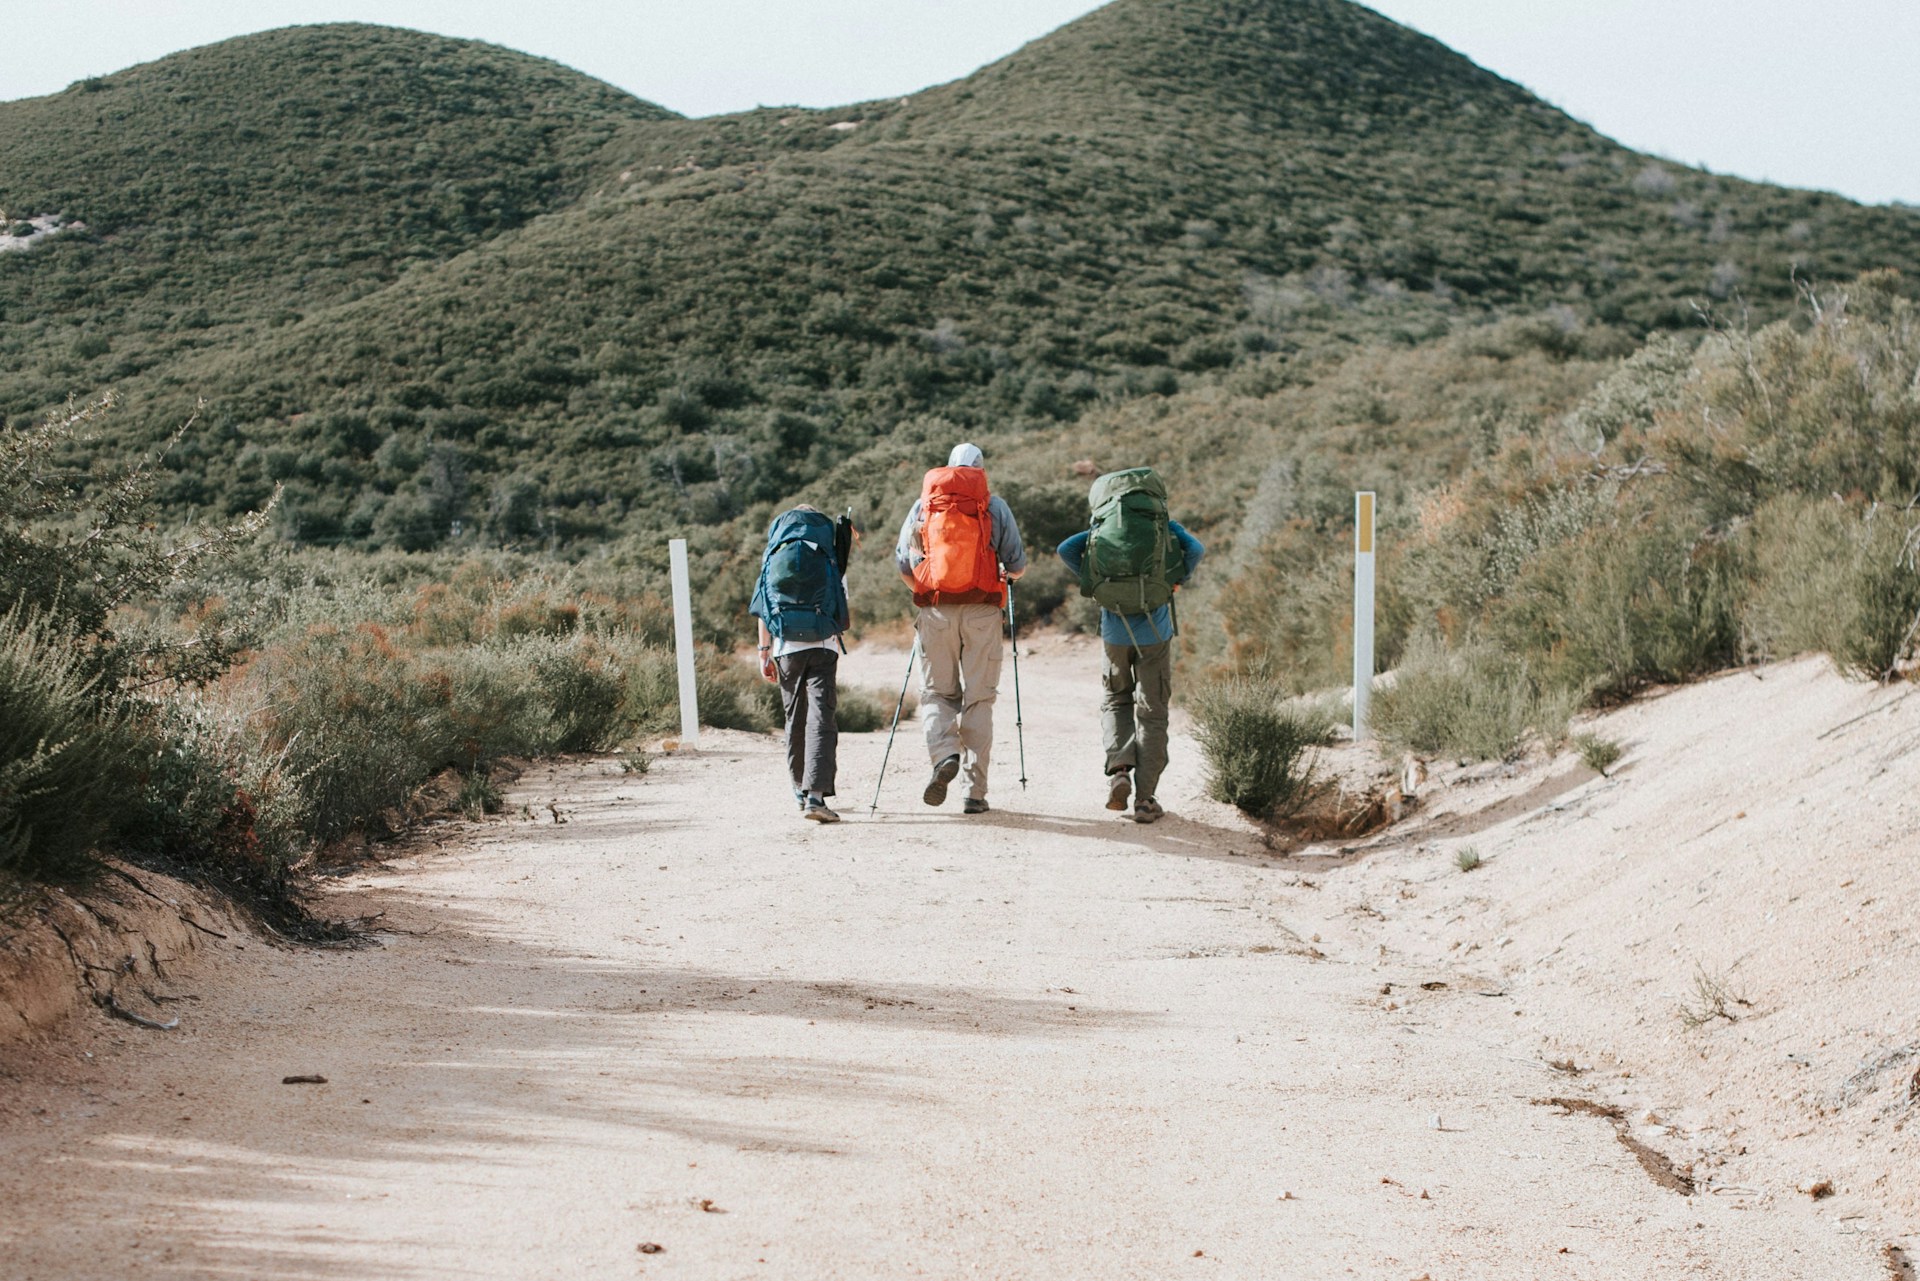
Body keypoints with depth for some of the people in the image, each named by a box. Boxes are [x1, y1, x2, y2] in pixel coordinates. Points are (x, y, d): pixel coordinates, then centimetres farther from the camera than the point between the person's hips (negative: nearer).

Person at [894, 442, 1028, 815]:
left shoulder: (923, 504, 9)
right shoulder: (995, 506, 5)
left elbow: (902, 562, 10)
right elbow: (1017, 563, 5)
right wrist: (1007, 575, 29)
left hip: (935, 611, 1)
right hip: (982, 612, -1)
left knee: (936, 692, 12)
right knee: (978, 699, 5)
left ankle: (944, 754, -16)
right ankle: (975, 791, 2)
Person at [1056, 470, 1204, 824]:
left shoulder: (1103, 529, 6)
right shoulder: (1166, 527, 2)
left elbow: (1065, 549, -6)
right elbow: (1196, 549, -14)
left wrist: (1092, 580, 4)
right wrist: (1176, 580, 0)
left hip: (1114, 632, 1)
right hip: (1155, 632, -1)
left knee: (1115, 702, 21)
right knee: (1152, 713, 7)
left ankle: (1119, 769, -1)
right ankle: (1145, 799, 4)